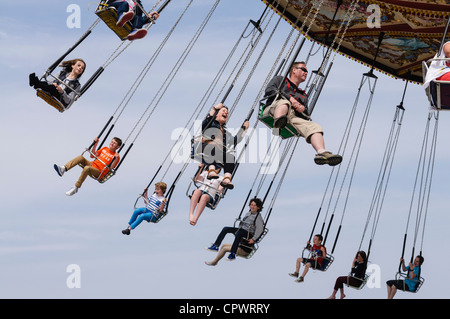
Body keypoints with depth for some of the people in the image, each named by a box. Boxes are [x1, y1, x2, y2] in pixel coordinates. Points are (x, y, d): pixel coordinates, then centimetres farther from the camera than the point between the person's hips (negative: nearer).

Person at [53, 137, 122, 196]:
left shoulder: (115, 156, 0)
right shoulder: (105, 149, 19)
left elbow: (111, 168, -12)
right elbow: (92, 155, 25)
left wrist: (116, 159, -25)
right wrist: (95, 144, 17)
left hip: (99, 172, -7)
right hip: (92, 164, 7)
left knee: (87, 168, -37)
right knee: (81, 157, -16)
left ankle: (75, 188, -31)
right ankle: (63, 169, -28)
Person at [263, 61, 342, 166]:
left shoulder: (303, 95, 39)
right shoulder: (280, 79, 28)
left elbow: (306, 116, 24)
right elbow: (269, 90, 5)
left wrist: (303, 109, -1)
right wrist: (289, 98, -6)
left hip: (293, 118, 4)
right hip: (273, 111, -4)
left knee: (315, 126, -22)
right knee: (284, 102, -37)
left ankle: (322, 153, -48)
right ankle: (278, 122, -70)